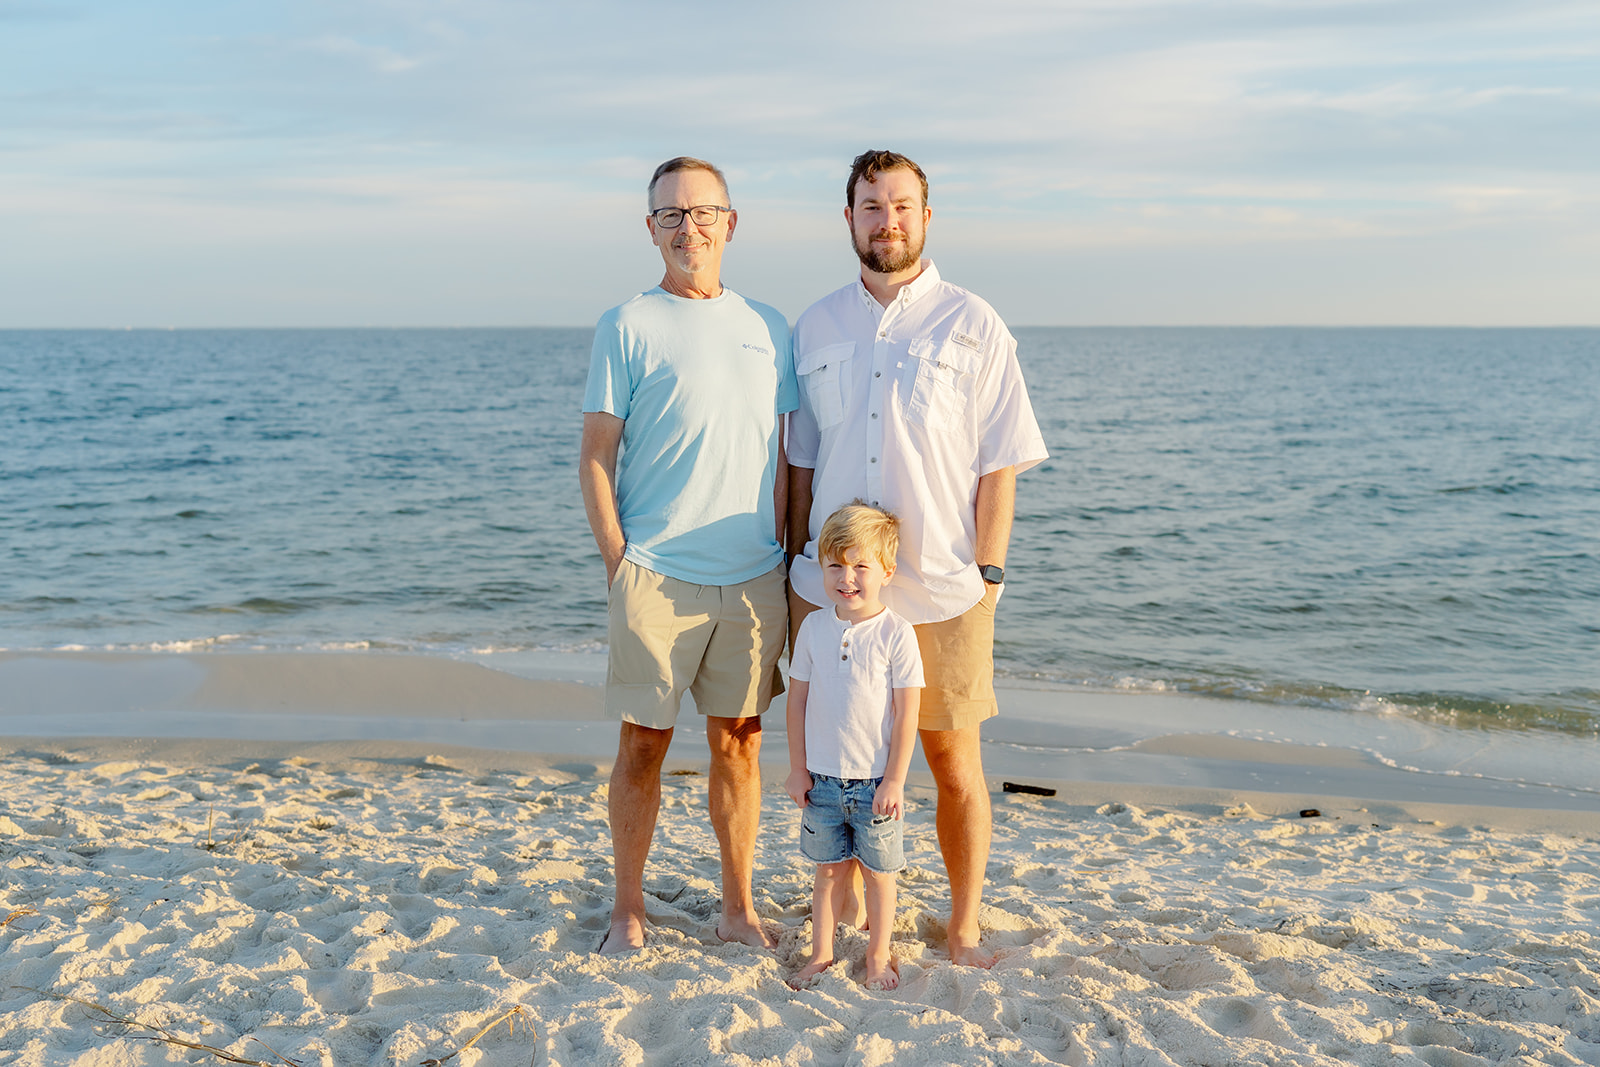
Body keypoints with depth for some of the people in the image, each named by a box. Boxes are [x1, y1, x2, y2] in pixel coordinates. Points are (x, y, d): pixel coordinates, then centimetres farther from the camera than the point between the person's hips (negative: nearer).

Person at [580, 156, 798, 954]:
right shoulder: (627, 327, -1)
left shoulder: (767, 326, 11)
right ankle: (627, 910, 20)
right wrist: (618, 564, -8)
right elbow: (595, 456, -2)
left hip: (753, 579, 3)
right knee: (643, 741, 5)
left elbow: (784, 456, 14)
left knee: (739, 740, 10)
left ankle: (738, 907, 23)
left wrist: (787, 560, 8)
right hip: (656, 577, -3)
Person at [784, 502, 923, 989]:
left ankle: (878, 956, 26)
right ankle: (821, 954, 26)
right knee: (828, 871, 13)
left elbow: (906, 712, -9)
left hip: (875, 781, -2)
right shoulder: (814, 627, -1)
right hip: (822, 779, 3)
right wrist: (798, 769, 4)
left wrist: (894, 780, -11)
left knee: (876, 871, 10)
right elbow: (798, 699, 6)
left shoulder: (896, 633, -11)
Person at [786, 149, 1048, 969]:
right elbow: (800, 461, 12)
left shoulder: (973, 327, 0)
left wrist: (986, 574, -8)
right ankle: (849, 919, 28)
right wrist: (798, 566, 7)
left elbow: (1000, 465, -2)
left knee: (955, 768, 6)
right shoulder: (815, 327, 9)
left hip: (942, 594, -2)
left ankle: (964, 929, 23)